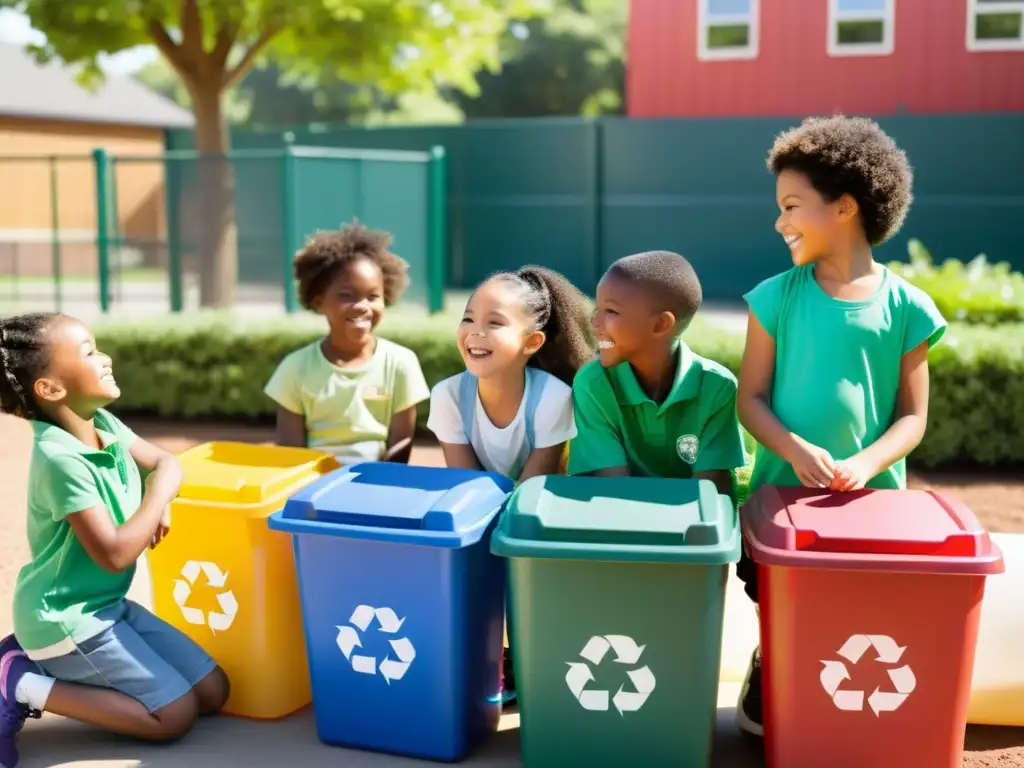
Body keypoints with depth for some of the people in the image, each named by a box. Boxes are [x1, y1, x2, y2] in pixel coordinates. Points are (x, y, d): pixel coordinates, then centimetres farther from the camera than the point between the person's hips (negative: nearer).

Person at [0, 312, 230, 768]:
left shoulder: (104, 424, 0)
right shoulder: (60, 459, -25)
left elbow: (165, 463, 13)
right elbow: (114, 553, -26)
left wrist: (158, 505, -8)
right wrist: (159, 494, -14)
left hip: (108, 605, 9)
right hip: (67, 618, -9)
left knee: (212, 692, 6)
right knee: (176, 715, -10)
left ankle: (43, 660, 11)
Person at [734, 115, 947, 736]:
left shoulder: (906, 308, -6)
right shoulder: (776, 298, -5)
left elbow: (913, 416, -4)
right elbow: (751, 399, -4)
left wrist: (865, 464, -21)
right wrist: (795, 450, -22)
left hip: (870, 496, 0)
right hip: (781, 491, 1)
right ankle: (767, 679, 38)